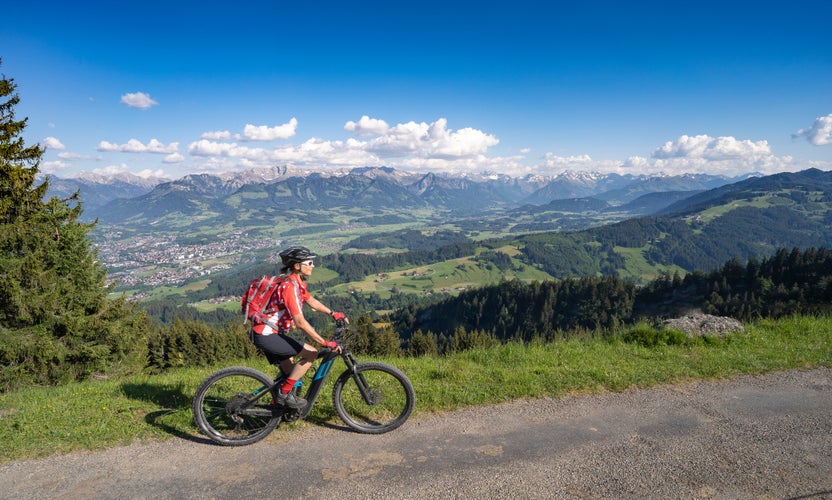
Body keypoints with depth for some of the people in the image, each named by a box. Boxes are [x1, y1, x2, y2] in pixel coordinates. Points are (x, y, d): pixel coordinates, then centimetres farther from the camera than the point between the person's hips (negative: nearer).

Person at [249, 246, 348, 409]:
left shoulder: (296, 282, 7)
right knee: (311, 353, -11)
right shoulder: (290, 286, -24)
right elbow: (300, 323, -28)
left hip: (265, 334, 10)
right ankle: (284, 393, -4)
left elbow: (311, 301, 25)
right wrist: (326, 343, -26)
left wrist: (333, 313, 20)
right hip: (267, 335, -10)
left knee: (290, 372, 19)